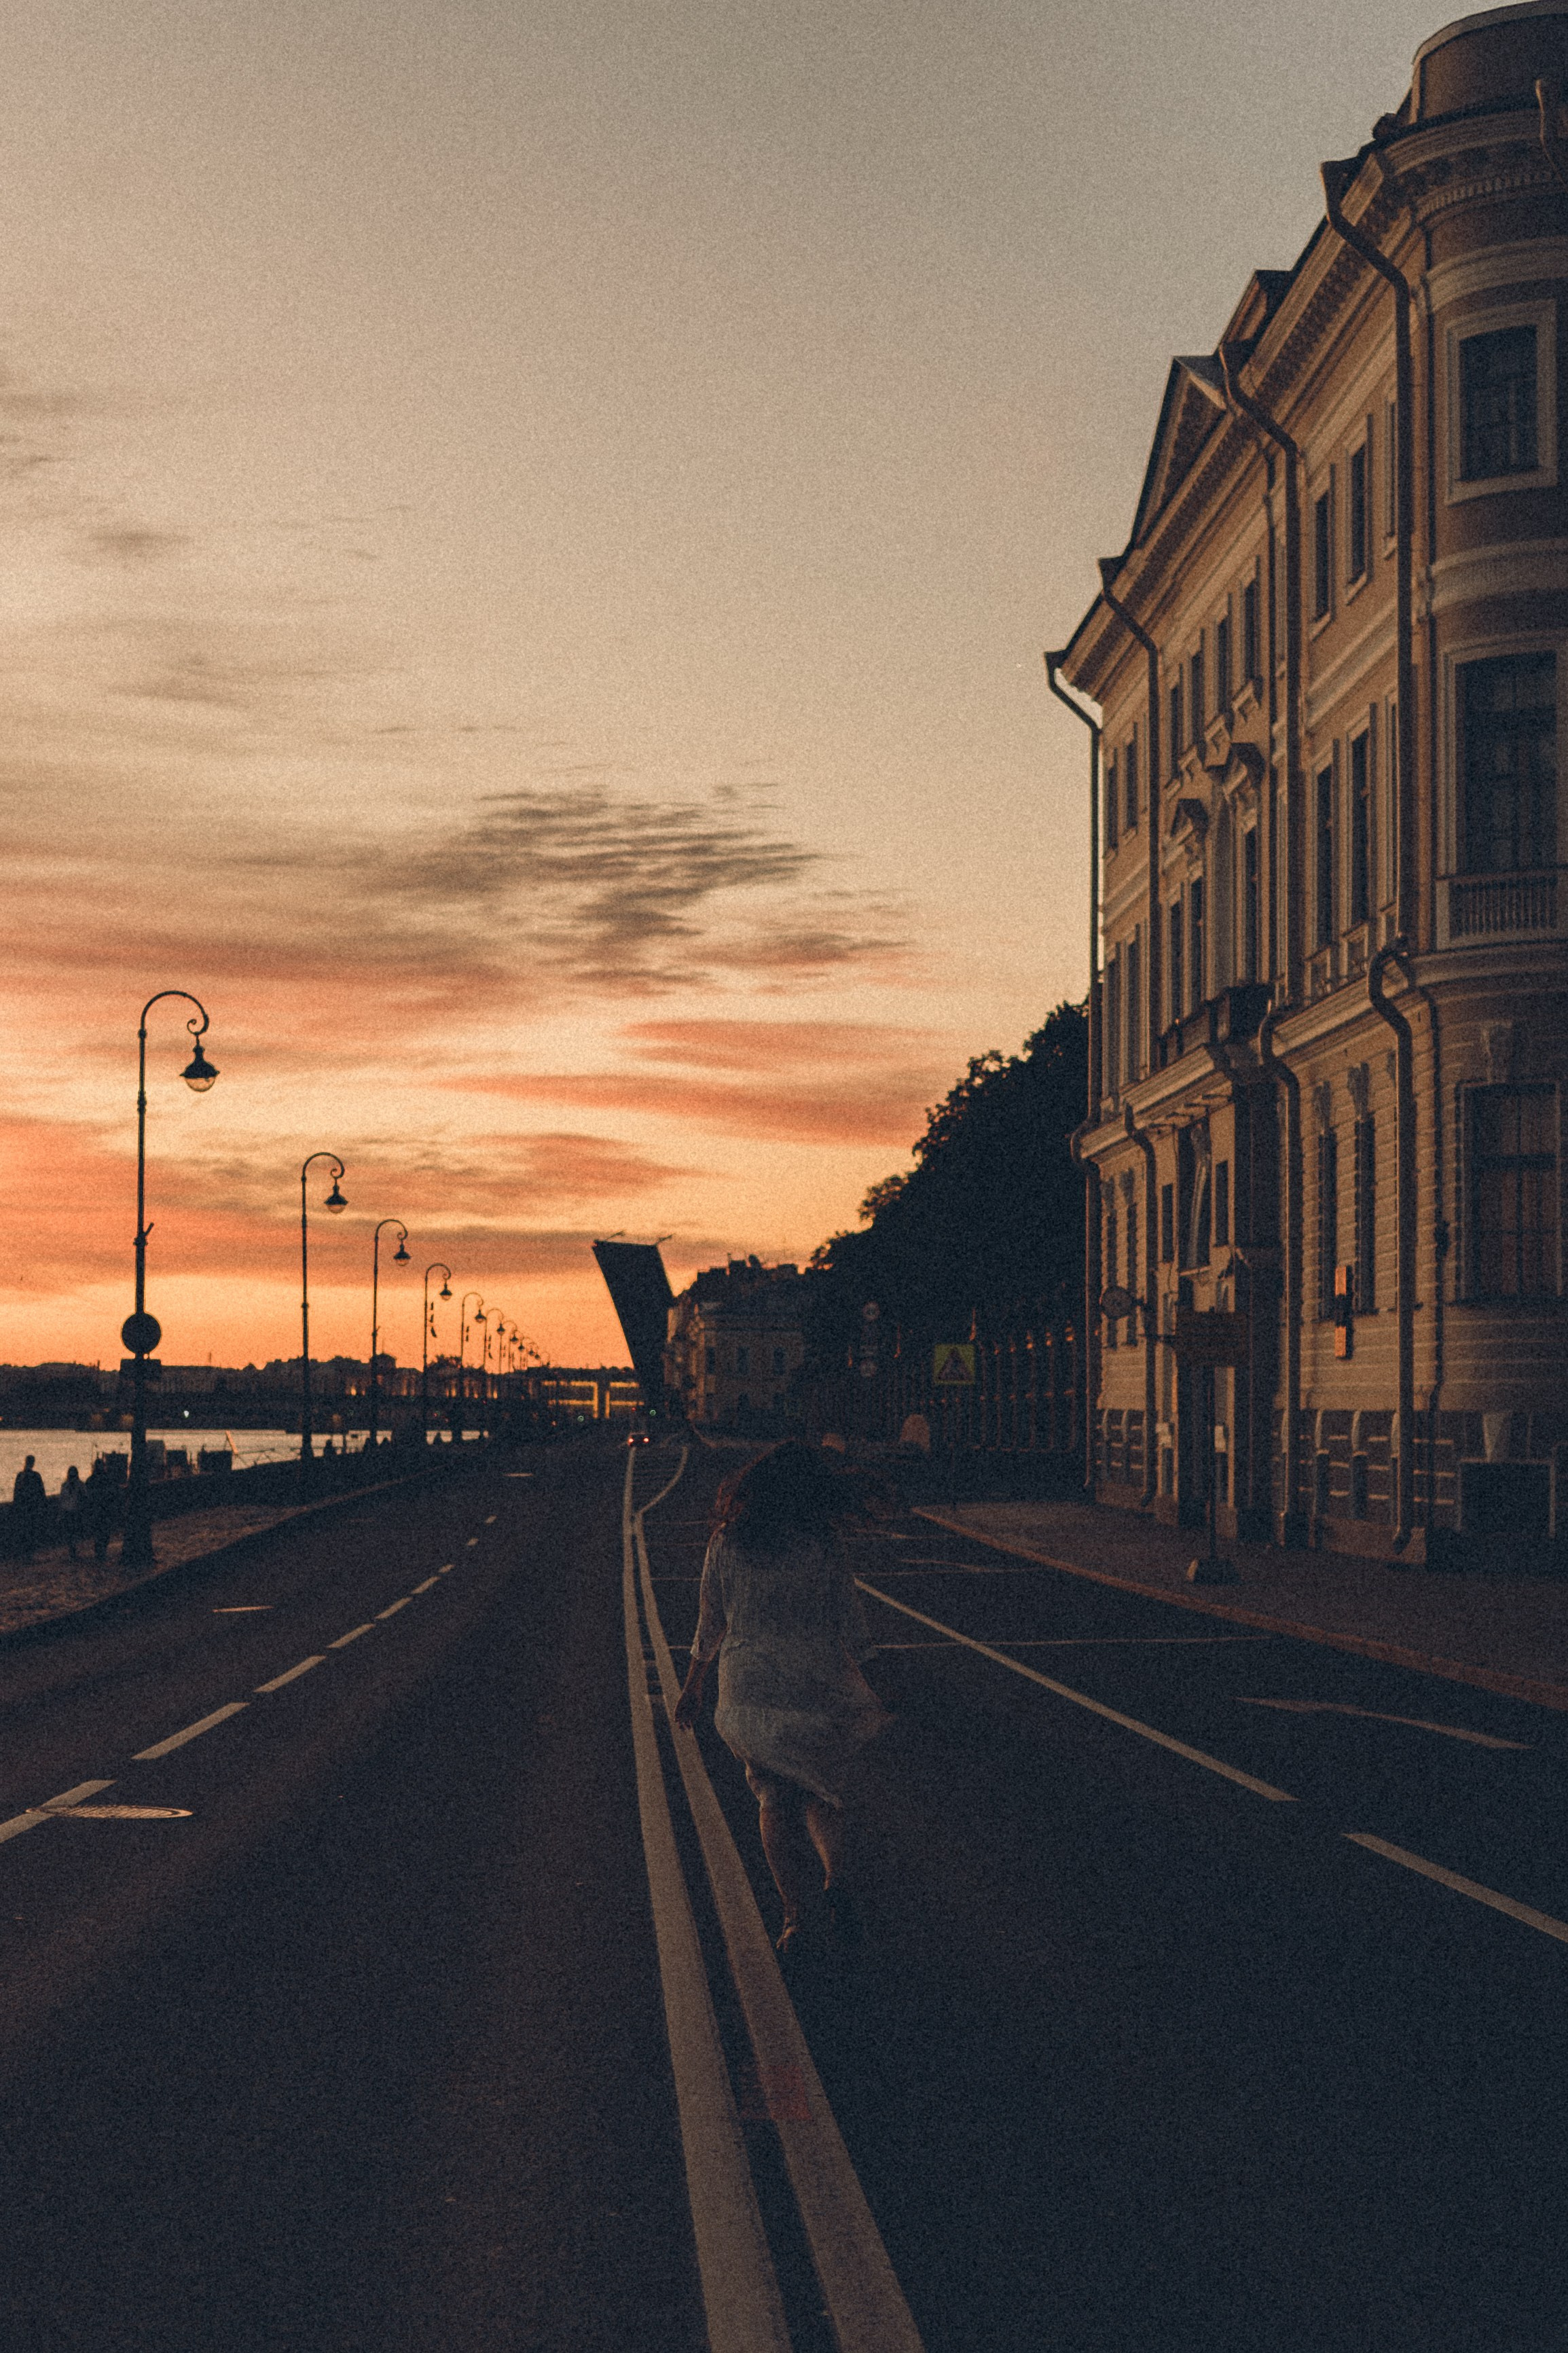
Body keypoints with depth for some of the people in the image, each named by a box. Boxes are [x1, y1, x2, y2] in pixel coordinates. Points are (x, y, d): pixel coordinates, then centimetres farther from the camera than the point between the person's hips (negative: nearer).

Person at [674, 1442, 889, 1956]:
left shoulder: (726, 1544, -1)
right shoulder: (822, 1544, -7)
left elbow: (710, 1624, 6)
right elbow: (849, 1623, -1)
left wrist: (692, 1686, 18)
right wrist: (858, 1682, 10)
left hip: (749, 1693, 1)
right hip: (815, 1688, -1)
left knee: (774, 1802, 12)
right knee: (822, 1791, 19)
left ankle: (794, 1916, 7)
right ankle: (835, 1882, 2)